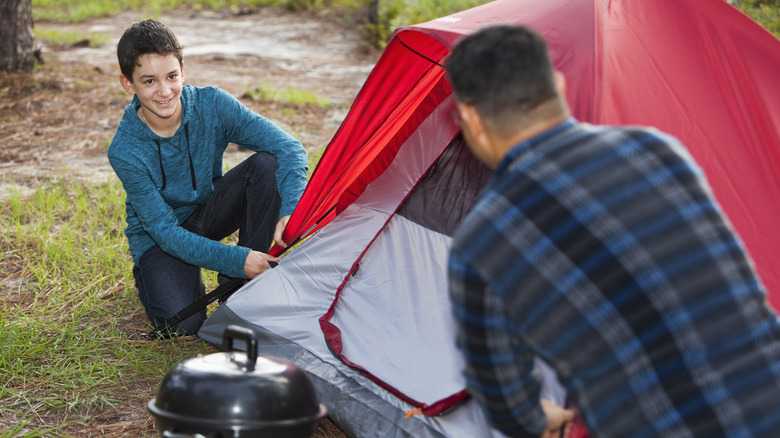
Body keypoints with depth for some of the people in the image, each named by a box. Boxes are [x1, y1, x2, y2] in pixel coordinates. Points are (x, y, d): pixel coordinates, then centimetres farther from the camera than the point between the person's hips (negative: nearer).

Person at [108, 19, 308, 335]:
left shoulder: (212, 105, -22)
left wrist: (292, 211, -42)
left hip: (210, 210, 3)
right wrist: (236, 260, -36)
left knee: (268, 163, -25)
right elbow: (166, 232, -26)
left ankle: (240, 288, -13)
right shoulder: (125, 152, -27)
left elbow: (288, 147, -24)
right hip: (159, 236, -3)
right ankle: (151, 275, 10)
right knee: (181, 322, -28)